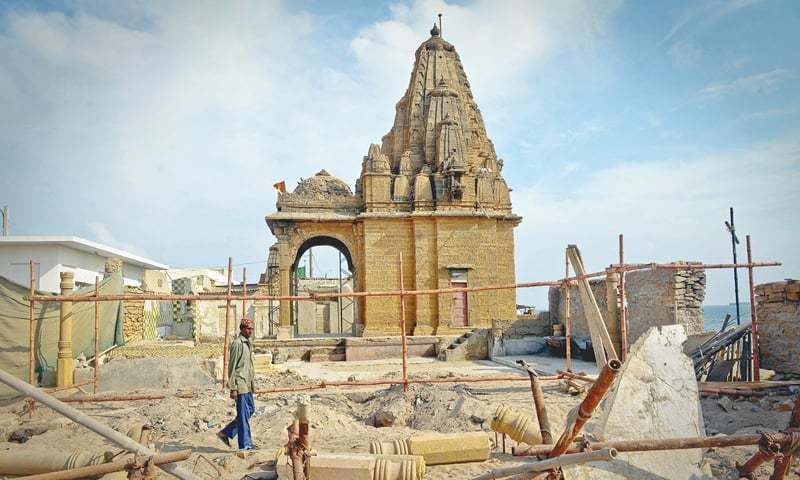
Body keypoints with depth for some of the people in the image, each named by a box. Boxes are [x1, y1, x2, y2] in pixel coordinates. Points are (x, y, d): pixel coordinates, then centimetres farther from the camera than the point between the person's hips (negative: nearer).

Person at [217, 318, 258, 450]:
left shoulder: (248, 343, 13)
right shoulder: (237, 343, -15)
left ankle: (226, 433, 23)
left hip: (248, 384, 9)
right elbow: (232, 367, -17)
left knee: (250, 410, 15)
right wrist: (233, 388, -19)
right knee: (244, 414, -1)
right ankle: (245, 444, 8)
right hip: (240, 384, -9)